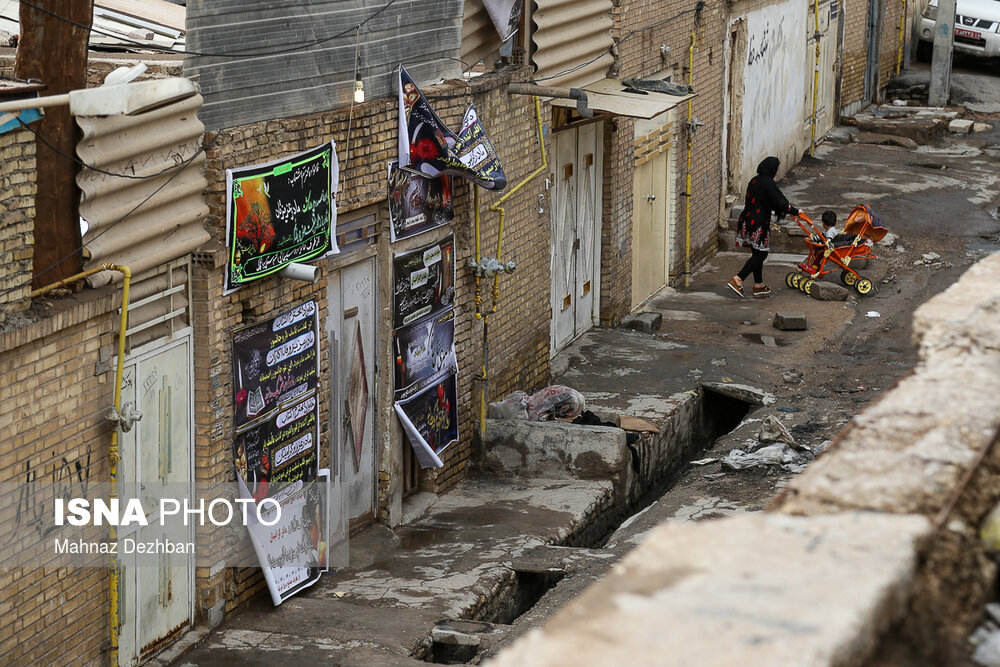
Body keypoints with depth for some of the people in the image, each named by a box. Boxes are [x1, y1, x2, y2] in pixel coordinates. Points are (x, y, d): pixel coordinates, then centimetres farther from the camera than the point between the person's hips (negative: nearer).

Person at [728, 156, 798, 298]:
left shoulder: (754, 181, 11)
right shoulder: (768, 183, -16)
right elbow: (781, 203, -19)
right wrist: (796, 211, -3)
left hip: (747, 221, 9)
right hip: (759, 225, -9)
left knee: (757, 254, 15)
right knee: (760, 254, -1)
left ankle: (759, 285, 19)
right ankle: (738, 280, -10)